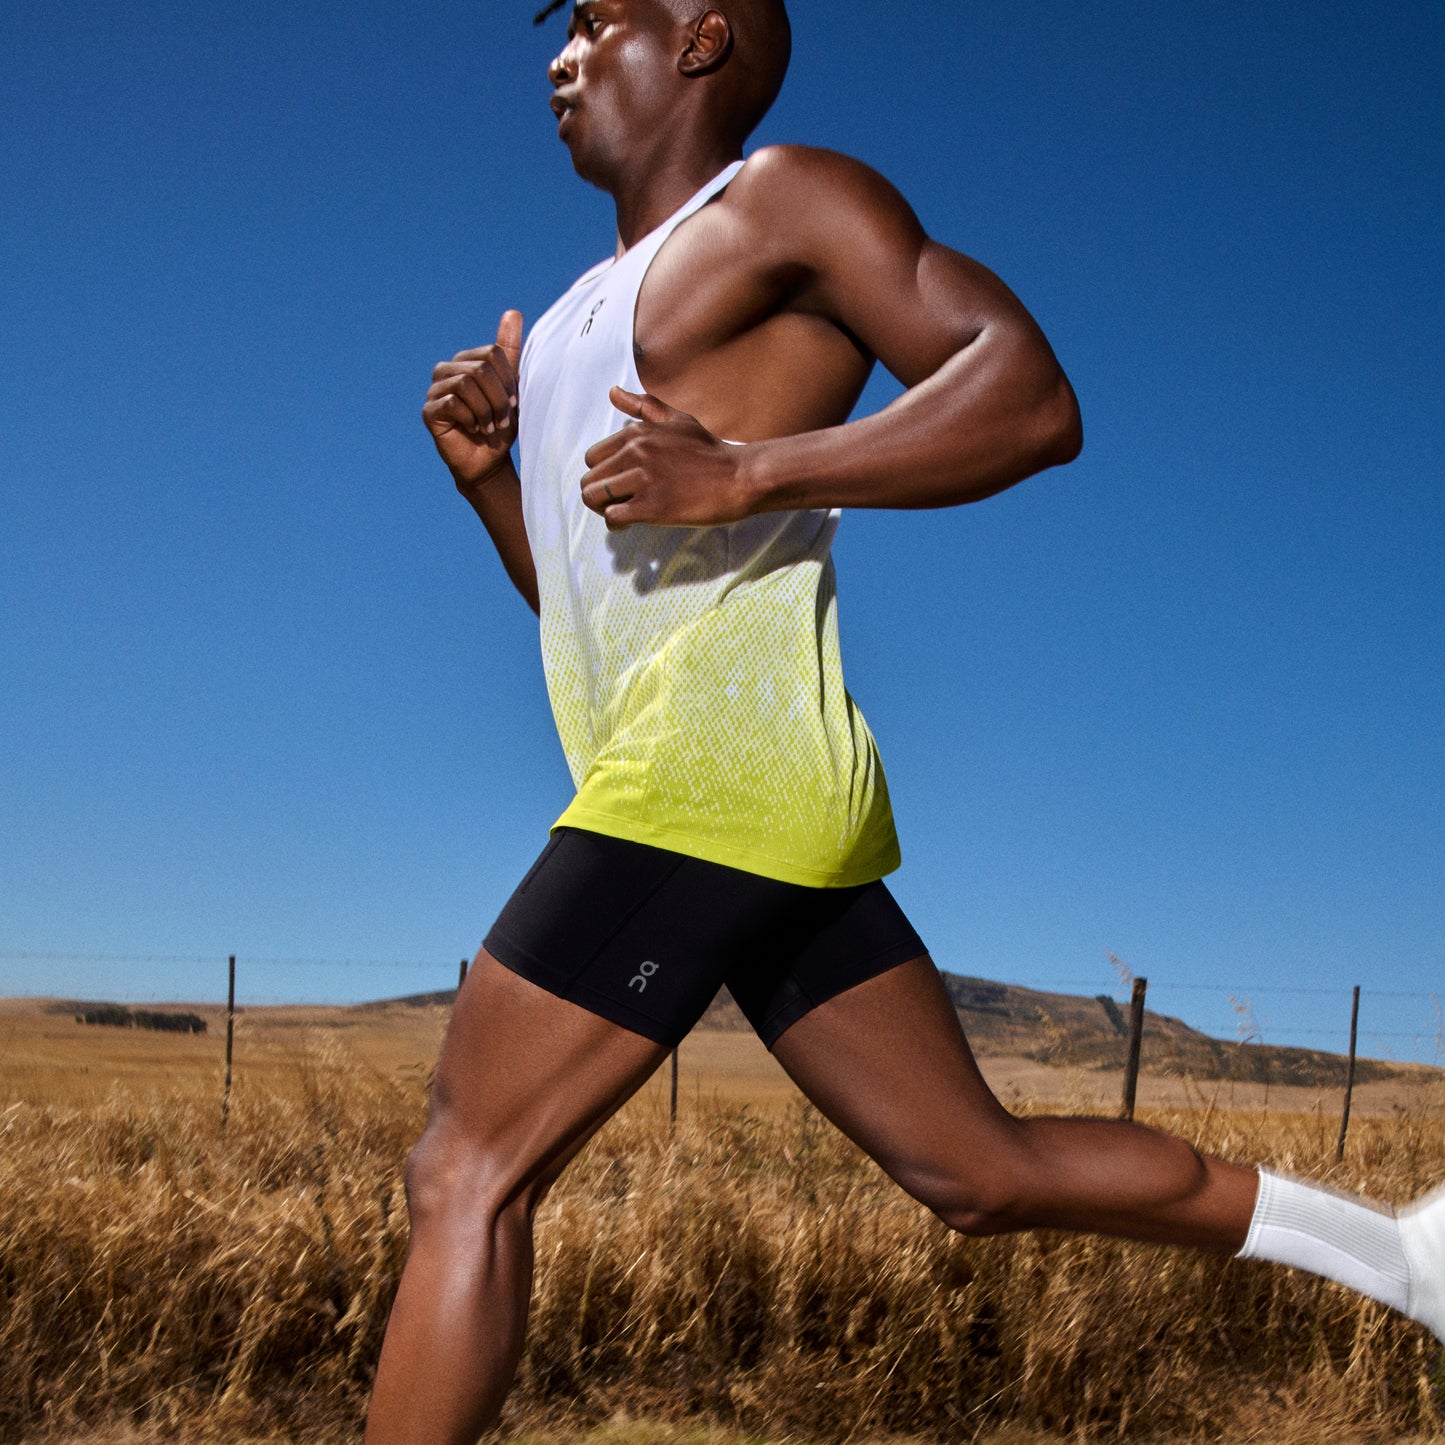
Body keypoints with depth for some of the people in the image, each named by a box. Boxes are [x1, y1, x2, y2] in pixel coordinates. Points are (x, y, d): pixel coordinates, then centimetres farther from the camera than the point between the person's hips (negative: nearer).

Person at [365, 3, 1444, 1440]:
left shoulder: (785, 194, 2)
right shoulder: (600, 300, 27)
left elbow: (1030, 396, -12)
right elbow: (579, 595, 29)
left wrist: (743, 474, -19)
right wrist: (484, 471, 11)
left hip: (720, 760, -10)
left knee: (465, 1173, -9)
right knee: (980, 1171, 11)